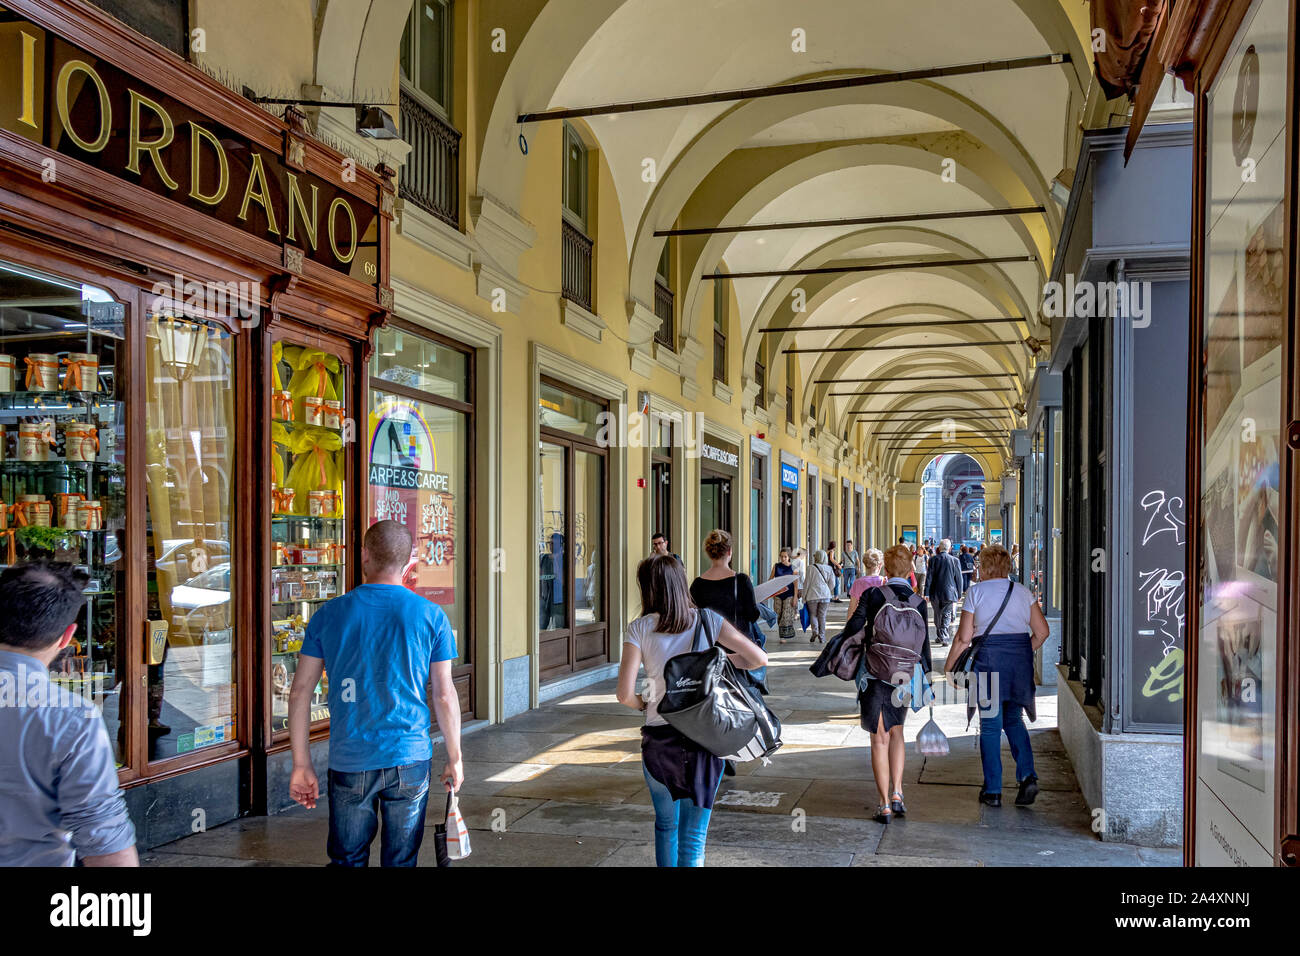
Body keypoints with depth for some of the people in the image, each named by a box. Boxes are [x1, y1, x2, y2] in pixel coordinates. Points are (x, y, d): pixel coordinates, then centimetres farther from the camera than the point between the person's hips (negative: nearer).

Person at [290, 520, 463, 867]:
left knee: (347, 859, 14)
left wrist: (301, 765, 7)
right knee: (400, 861, 10)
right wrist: (454, 758, 7)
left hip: (349, 763, 1)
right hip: (410, 760, -1)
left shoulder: (329, 615, 0)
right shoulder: (430, 616, -3)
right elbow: (444, 695, -3)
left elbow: (299, 691, 0)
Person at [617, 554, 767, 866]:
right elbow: (759, 658, -4)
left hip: (659, 739, 0)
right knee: (694, 838, 8)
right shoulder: (707, 619, -2)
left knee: (665, 826, 24)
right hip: (705, 738, 0)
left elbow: (625, 694, -13)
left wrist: (643, 703, 9)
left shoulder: (639, 629, -6)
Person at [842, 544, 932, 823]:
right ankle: (897, 793, 13)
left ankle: (884, 804, 6)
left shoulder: (872, 595, -8)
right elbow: (924, 645, 1)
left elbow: (853, 628, -11)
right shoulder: (918, 602, -3)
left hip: (875, 673, -2)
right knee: (896, 730, 22)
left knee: (880, 738, 5)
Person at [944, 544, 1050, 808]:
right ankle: (1027, 776, 0)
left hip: (989, 658, -4)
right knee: (1013, 719, 18)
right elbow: (1042, 631, 7)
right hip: (1020, 659, 4)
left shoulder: (976, 592, -1)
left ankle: (993, 791, 8)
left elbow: (964, 638, -5)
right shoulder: (1023, 592, 9)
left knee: (990, 724, 5)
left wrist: (948, 667, 5)